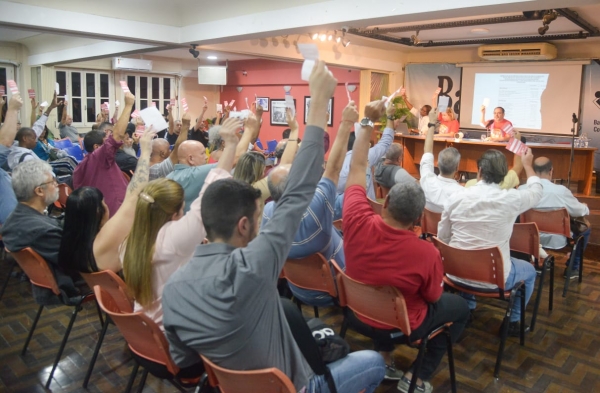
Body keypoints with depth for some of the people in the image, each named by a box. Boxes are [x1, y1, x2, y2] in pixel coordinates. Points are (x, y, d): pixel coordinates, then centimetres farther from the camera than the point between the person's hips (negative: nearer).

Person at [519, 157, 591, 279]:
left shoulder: (522, 189, -15)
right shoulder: (561, 190, -22)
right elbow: (581, 211, -5)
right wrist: (586, 207, 21)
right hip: (556, 240, -3)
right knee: (586, 228, 22)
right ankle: (572, 268, 31)